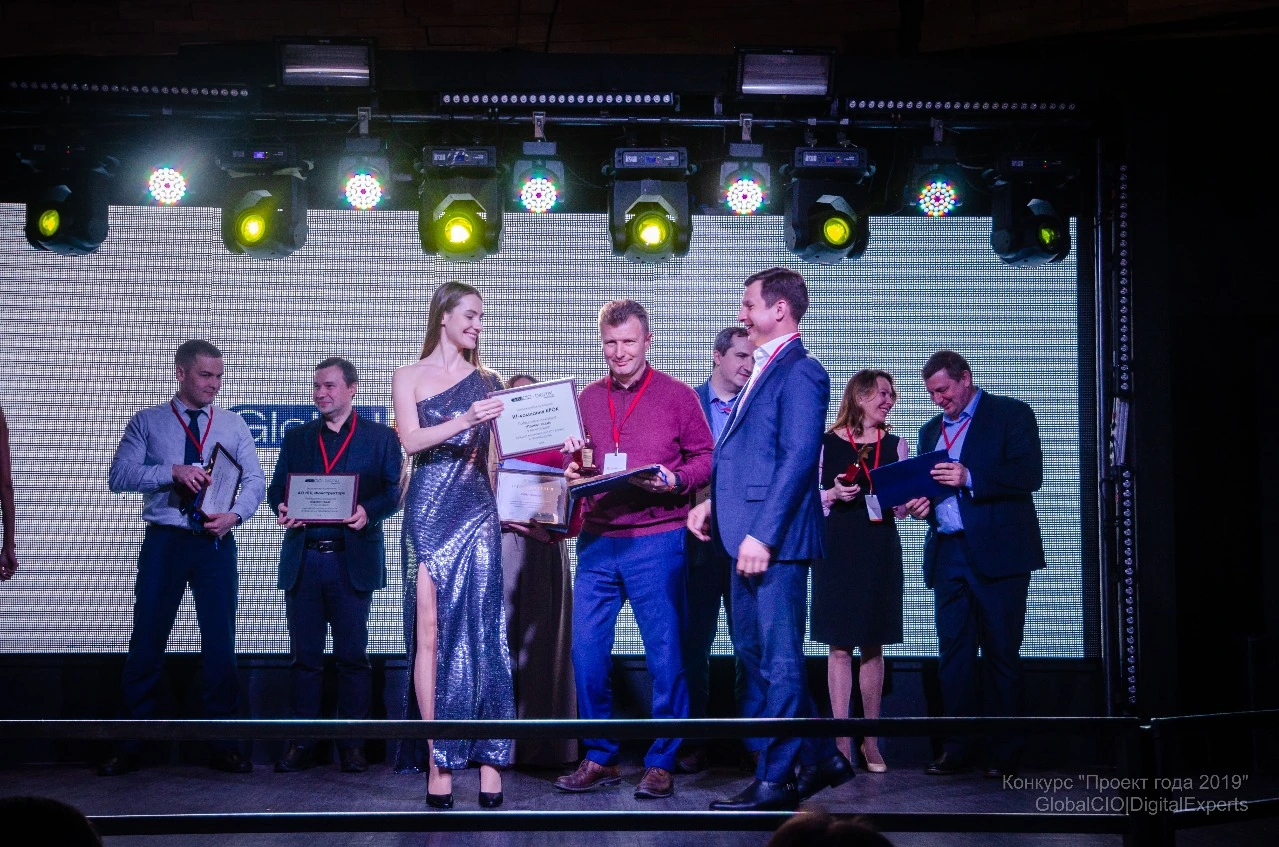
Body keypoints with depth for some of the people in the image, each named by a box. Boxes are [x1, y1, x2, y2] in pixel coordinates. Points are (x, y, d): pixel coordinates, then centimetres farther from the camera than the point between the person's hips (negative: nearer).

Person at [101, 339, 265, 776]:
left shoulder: (233, 424, 8)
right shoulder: (147, 422, 4)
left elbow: (255, 479, 3)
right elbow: (119, 475, -6)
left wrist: (235, 514, -16)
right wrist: (172, 470, -19)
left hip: (216, 543, 1)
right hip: (164, 542, -1)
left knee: (221, 645, 4)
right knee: (147, 644, 1)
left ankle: (222, 746, 13)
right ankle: (131, 747, 10)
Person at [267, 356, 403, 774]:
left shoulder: (381, 437, 7)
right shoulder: (296, 437, 16)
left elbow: (394, 492, 0)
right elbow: (277, 488, 12)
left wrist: (368, 512, -19)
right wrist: (282, 509, -10)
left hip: (353, 560, -3)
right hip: (303, 559, 3)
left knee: (352, 655, 0)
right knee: (304, 655, 4)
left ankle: (353, 745, 7)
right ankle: (301, 744, 9)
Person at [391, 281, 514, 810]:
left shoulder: (487, 382, 15)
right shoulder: (409, 377, 10)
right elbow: (411, 440, -5)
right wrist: (464, 421, -19)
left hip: (478, 512, 1)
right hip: (428, 512, -1)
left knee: (479, 629, -5)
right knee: (430, 633, -4)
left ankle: (488, 757, -5)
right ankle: (438, 758, -2)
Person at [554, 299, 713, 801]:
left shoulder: (677, 396, 3)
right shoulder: (586, 399, 14)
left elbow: (706, 458, 1)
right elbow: (573, 463, 20)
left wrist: (675, 481, -17)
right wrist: (568, 467, -2)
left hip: (657, 539, -4)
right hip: (597, 540, 4)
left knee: (665, 654, 0)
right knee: (586, 652, 2)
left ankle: (661, 763, 10)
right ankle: (599, 758, 15)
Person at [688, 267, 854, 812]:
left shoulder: (800, 371, -12)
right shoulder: (763, 371, 18)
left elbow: (798, 458, -19)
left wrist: (762, 535, -23)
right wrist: (712, 502, 11)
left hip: (774, 540, -10)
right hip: (748, 534, 10)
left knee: (778, 659, -3)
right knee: (753, 649, 15)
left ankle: (776, 781, 5)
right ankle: (823, 757, 24)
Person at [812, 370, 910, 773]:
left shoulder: (896, 445, 11)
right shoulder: (828, 443, 1)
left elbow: (903, 507, 14)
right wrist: (834, 494, -14)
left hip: (881, 551, 3)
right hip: (837, 550, -3)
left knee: (873, 646, 5)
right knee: (840, 646, -2)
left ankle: (870, 739, 11)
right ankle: (841, 741, 1)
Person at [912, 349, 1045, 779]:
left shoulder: (1011, 414, 2)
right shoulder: (931, 431, 21)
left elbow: (1029, 474, -9)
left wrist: (970, 478, -19)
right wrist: (919, 503, 2)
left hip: (996, 551, -5)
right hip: (947, 554, 5)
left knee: (1001, 654, -2)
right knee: (953, 654, 2)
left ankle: (1006, 754, 4)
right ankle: (956, 750, 5)